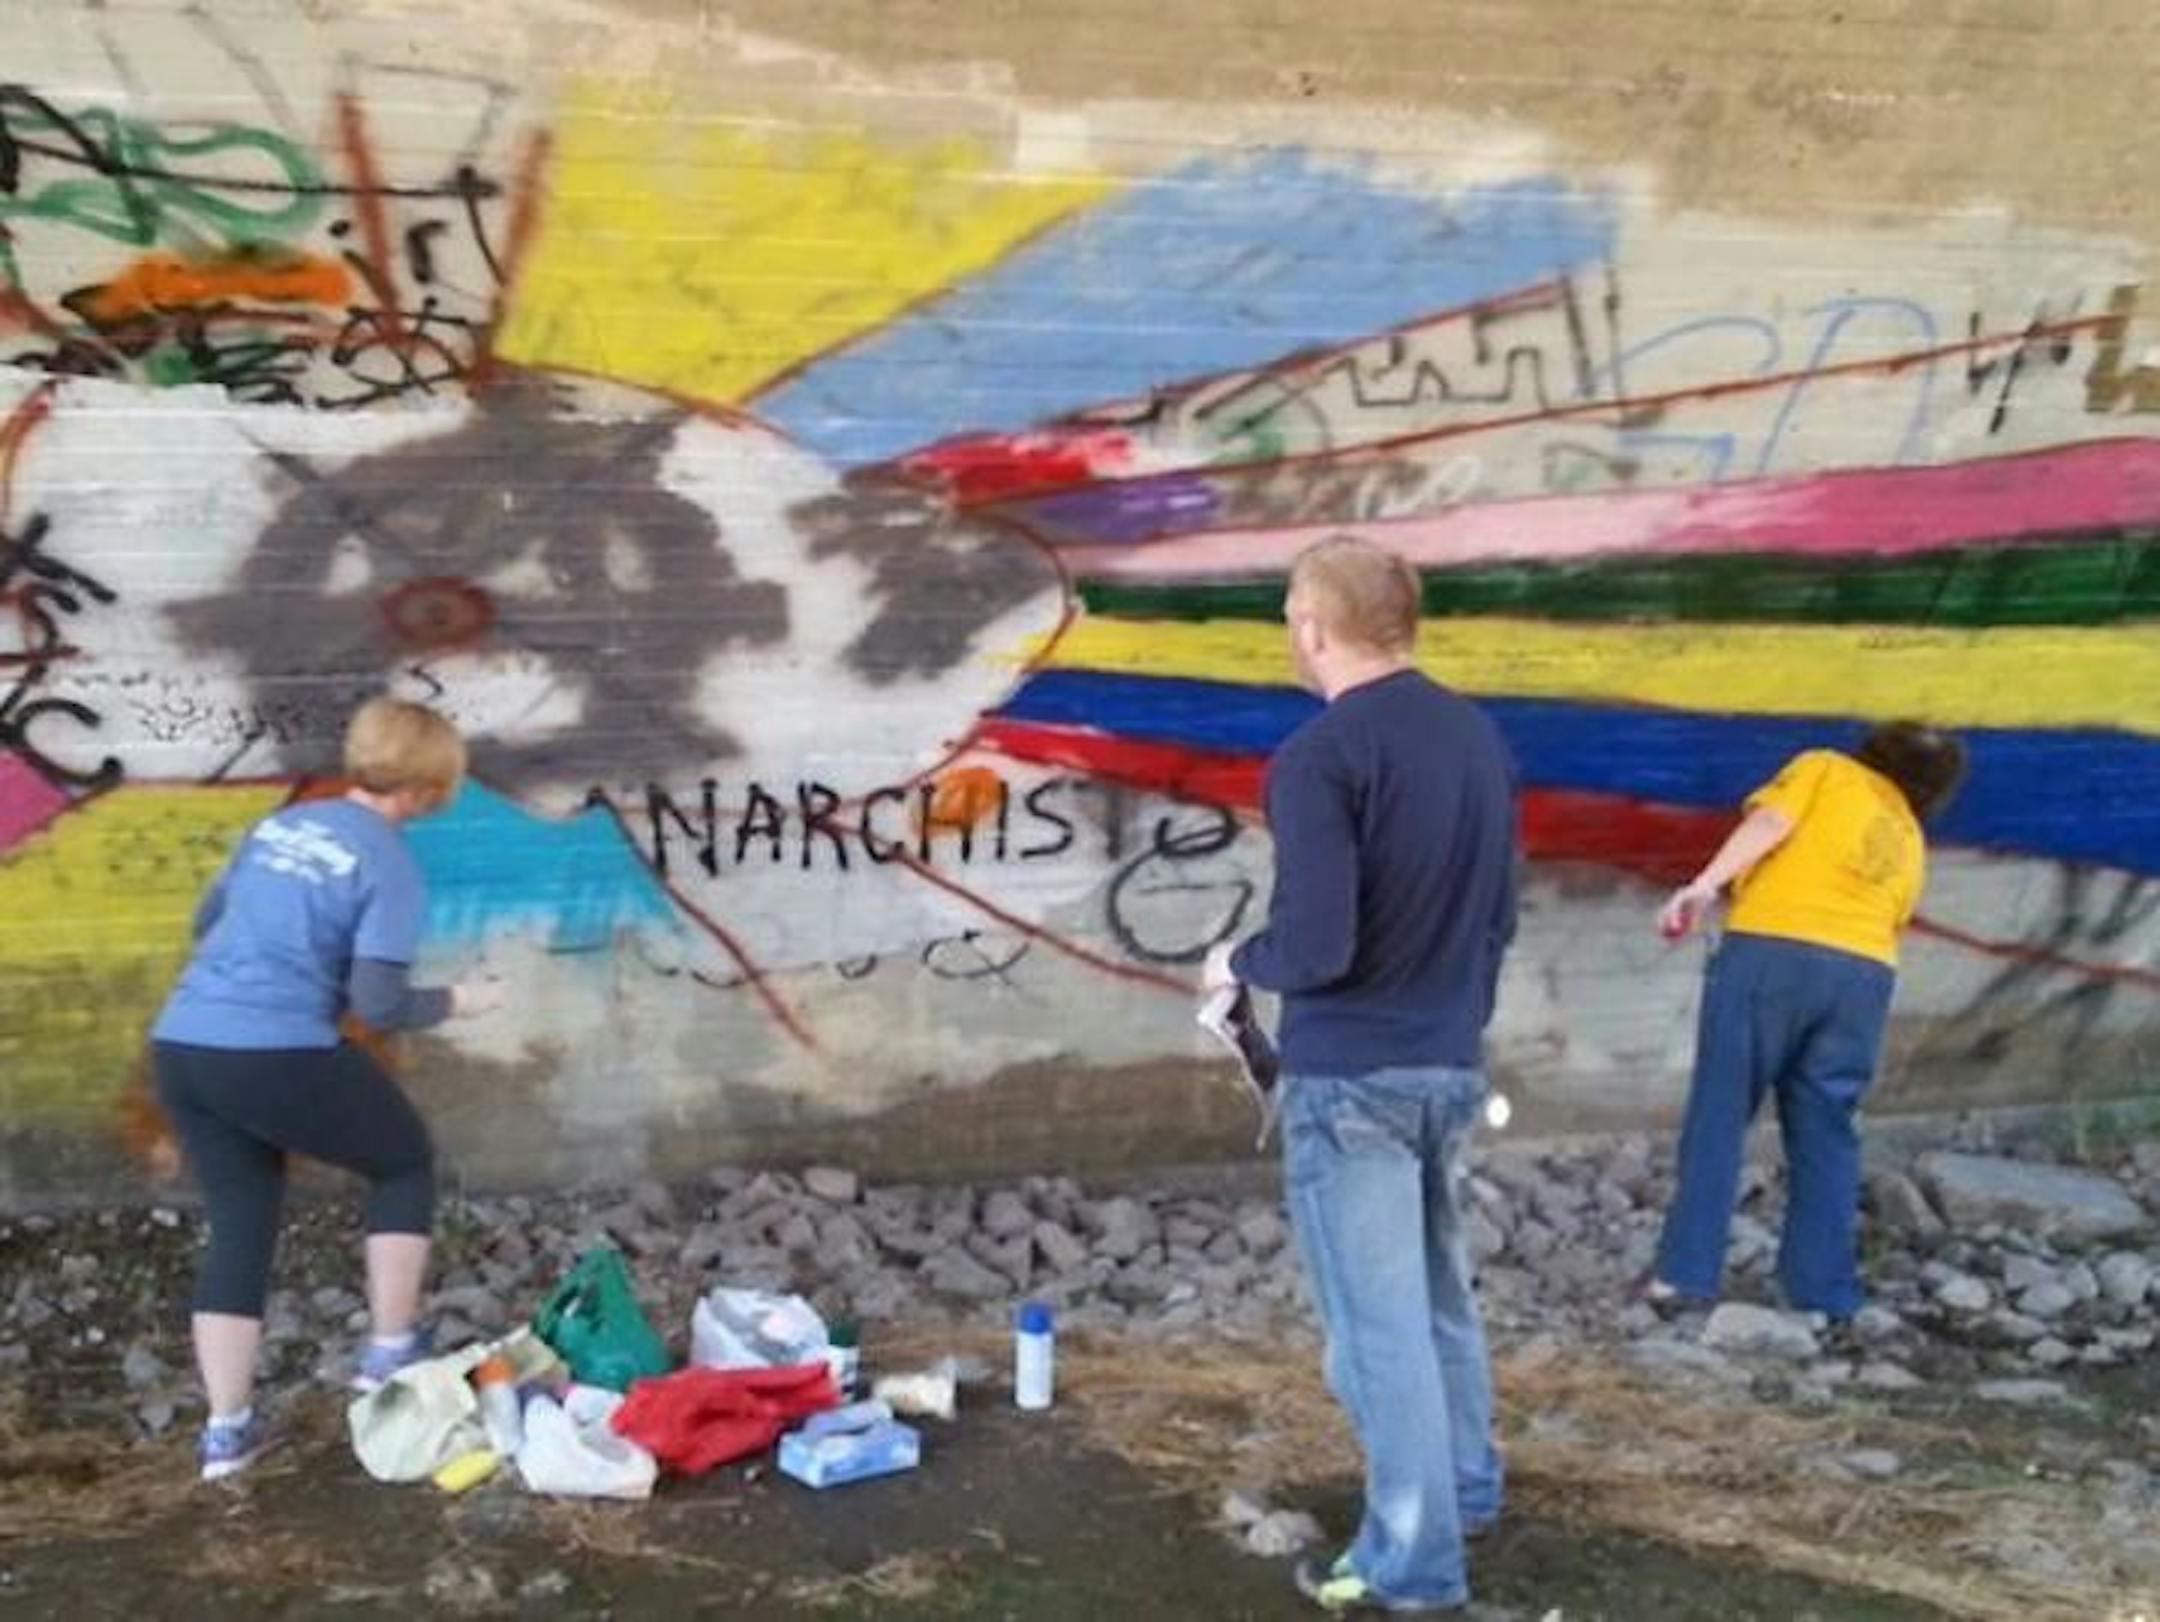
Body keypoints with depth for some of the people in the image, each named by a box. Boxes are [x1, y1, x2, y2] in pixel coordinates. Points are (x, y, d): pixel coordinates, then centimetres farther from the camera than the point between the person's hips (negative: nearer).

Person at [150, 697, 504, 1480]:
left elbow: (206, 922, 27)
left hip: (179, 1046, 7)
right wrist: (455, 1001, 4)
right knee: (406, 1162, 16)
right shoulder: (388, 863, -5)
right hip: (278, 1056, -7)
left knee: (238, 1226, 16)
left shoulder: (277, 824, 16)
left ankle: (227, 1428, 15)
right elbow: (379, 1002, -12)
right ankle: (391, 1352, 18)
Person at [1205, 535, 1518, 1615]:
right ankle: (1466, 1489, 38)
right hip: (1453, 1065, 8)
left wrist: (1239, 965, -3)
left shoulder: (1318, 755, -19)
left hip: (1348, 1077, -8)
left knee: (1376, 1322, 2)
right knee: (1438, 1293, 24)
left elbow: (1314, 946, -23)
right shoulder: (1479, 738, 5)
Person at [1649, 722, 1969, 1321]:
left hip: (1772, 949, -4)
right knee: (1825, 1132, 12)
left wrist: (1704, 885, -13)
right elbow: (1889, 921, 21)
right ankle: (1824, 1290, 12)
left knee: (1719, 1116, 1)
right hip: (1863, 973, 4)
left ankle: (1686, 1272, 0)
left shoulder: (1825, 769, 14)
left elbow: (1769, 822, -3)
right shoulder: (1911, 844, 26)